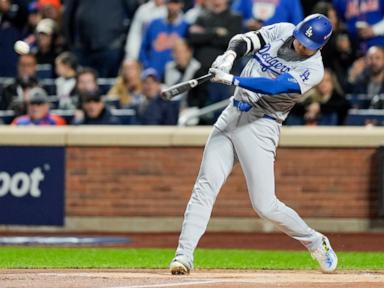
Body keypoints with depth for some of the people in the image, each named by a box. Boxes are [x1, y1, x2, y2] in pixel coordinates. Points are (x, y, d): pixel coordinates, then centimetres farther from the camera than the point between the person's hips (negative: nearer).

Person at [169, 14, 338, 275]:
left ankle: (316, 243, 15)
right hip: (232, 115, 5)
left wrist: (232, 80, -33)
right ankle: (184, 255, -10)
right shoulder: (282, 31, 5)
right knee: (206, 184, -8)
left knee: (265, 205, -8)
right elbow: (243, 40, 0)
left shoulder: (313, 70, -12)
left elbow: (275, 87, -25)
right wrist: (229, 56, -23)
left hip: (261, 125, -5)